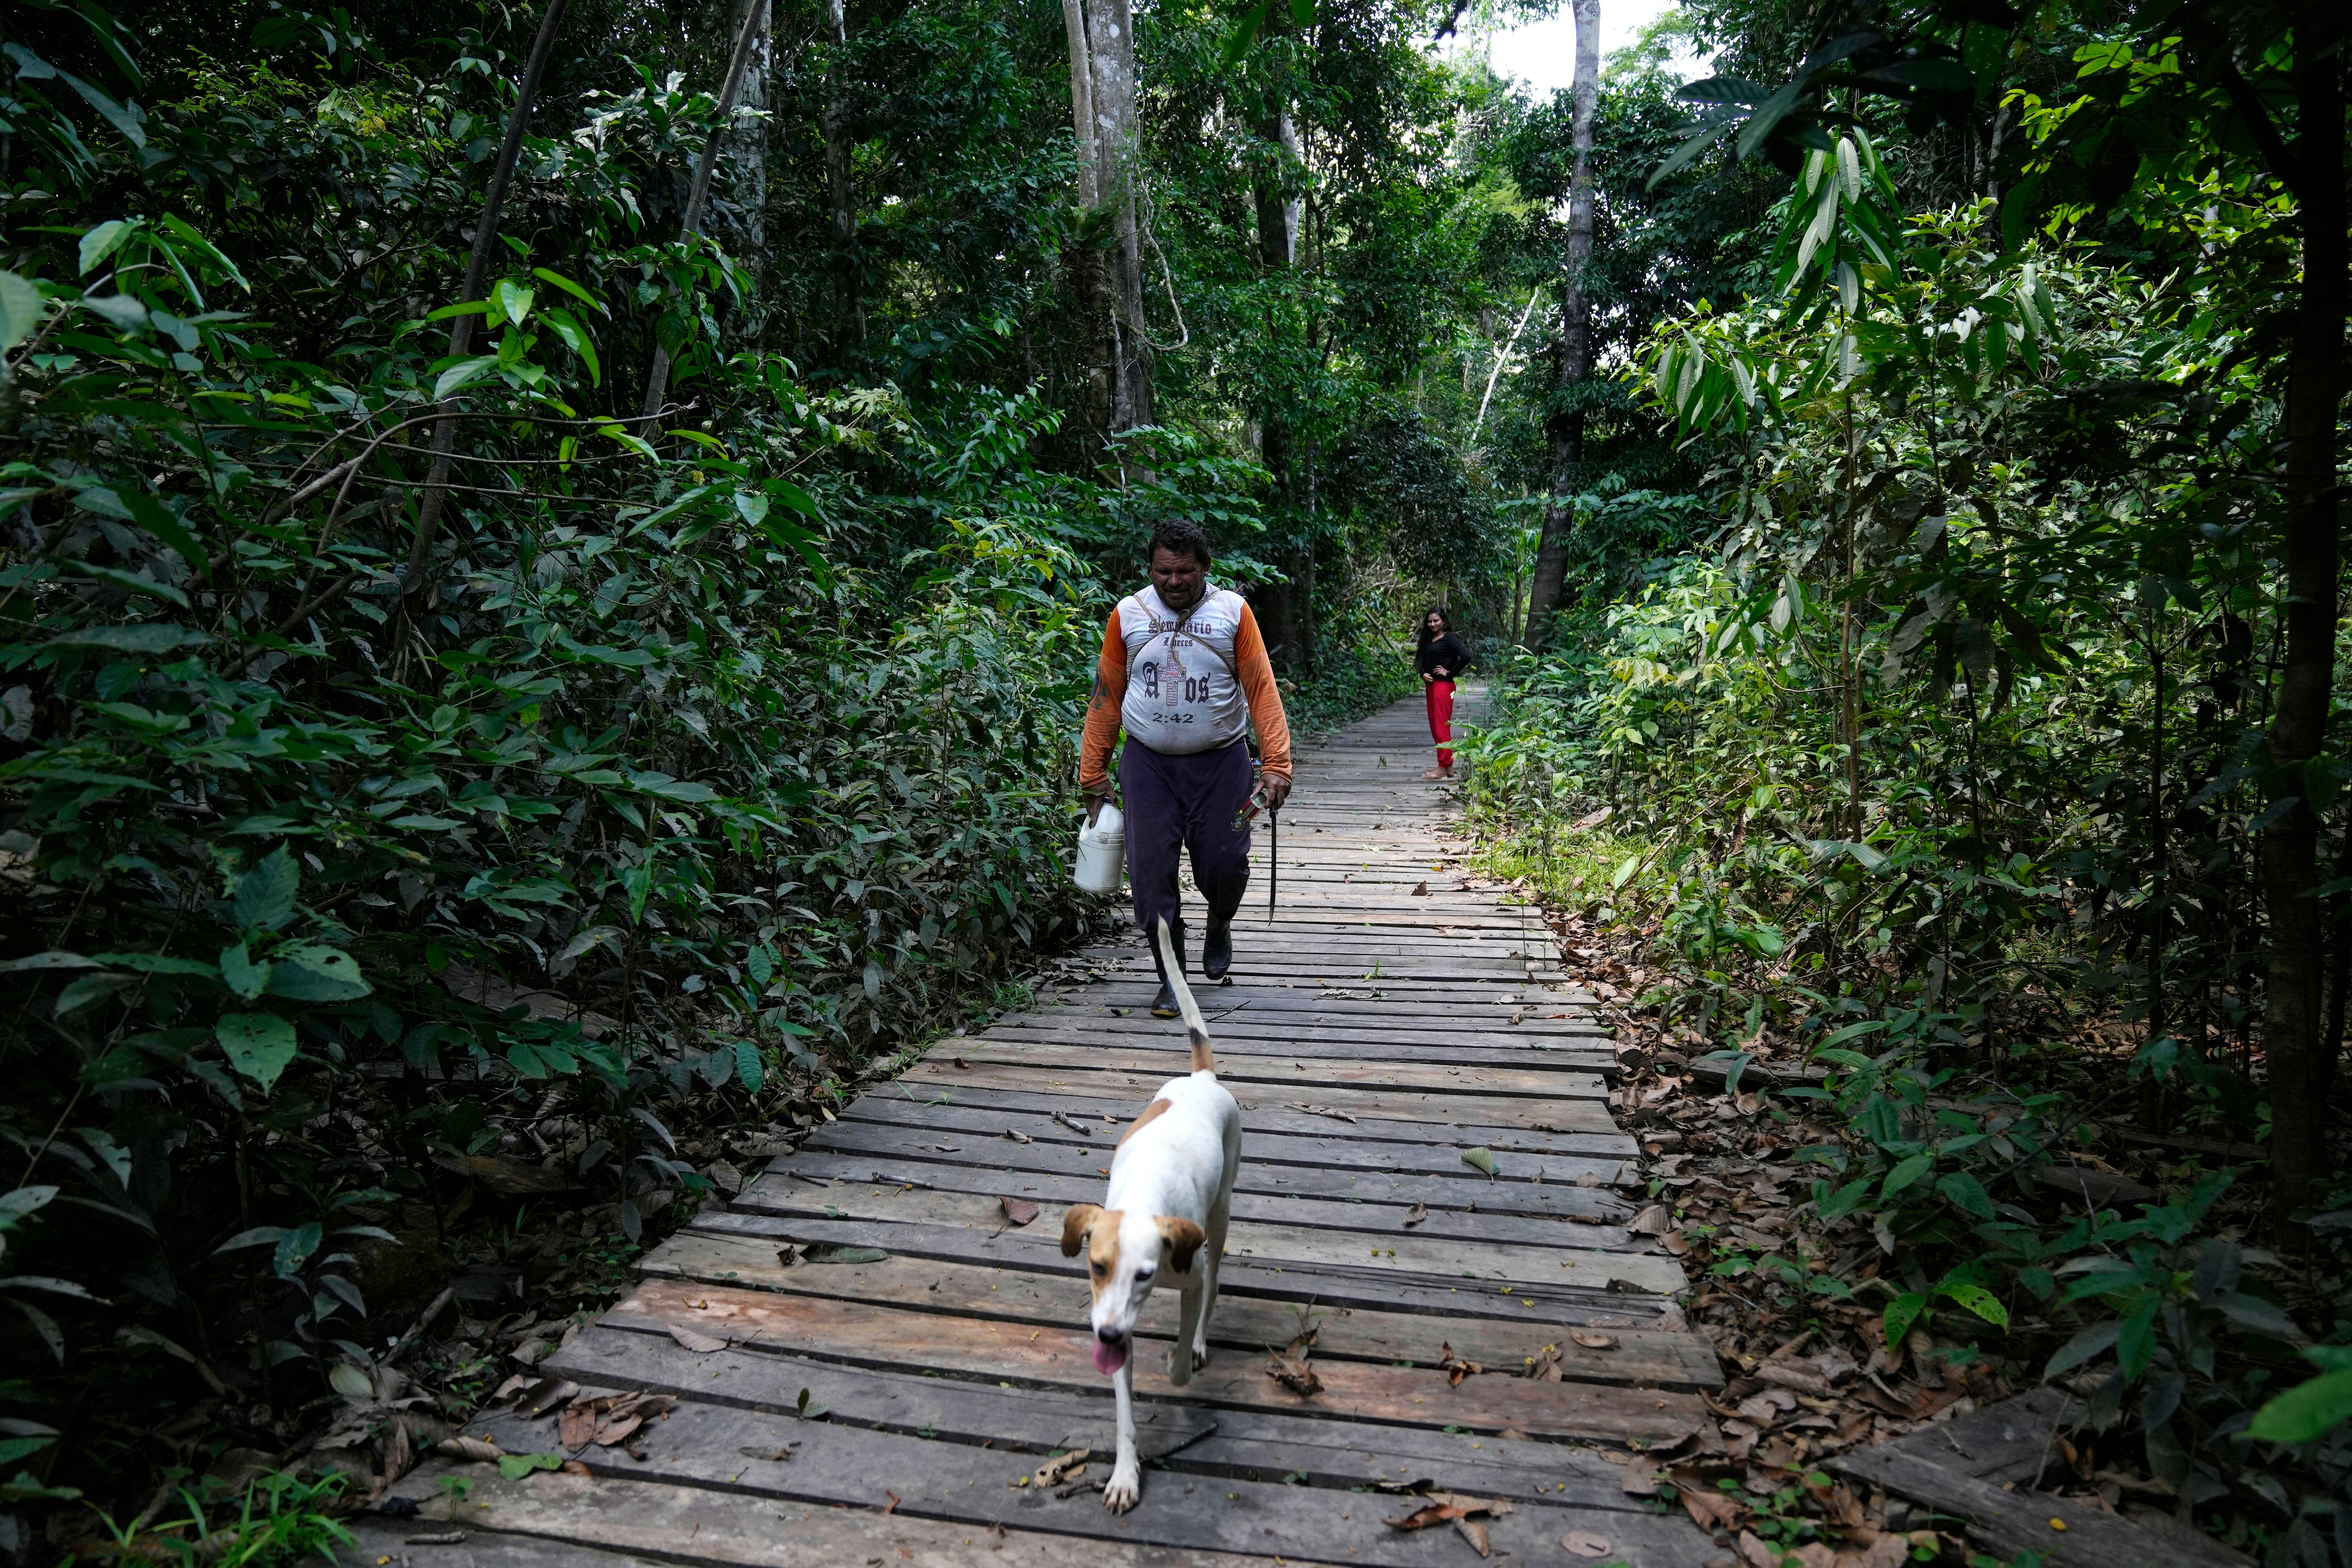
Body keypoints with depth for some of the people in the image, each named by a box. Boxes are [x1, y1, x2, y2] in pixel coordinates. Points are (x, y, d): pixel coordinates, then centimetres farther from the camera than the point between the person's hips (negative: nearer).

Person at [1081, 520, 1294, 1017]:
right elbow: (1106, 698, 4)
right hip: (1148, 764, 1)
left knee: (1224, 867, -2)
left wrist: (1276, 765, -14)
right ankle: (1171, 978, 12)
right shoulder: (1128, 615, 2)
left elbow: (1261, 690, -5)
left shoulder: (1233, 611, -1)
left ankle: (1219, 927, 34)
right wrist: (1093, 775, 2)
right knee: (1151, 874, -3)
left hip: (1221, 762, -1)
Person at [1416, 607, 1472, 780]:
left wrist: (1450, 673, -14)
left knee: (1442, 727, -9)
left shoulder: (1449, 638, -8)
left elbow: (1466, 656, -20)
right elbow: (1422, 661, 20)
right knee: (1435, 728, 10)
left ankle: (1444, 768, -6)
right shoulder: (1429, 640, 17)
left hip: (1444, 686, -9)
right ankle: (1448, 766, 16)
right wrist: (1424, 674, -1)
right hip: (1431, 685, 9)